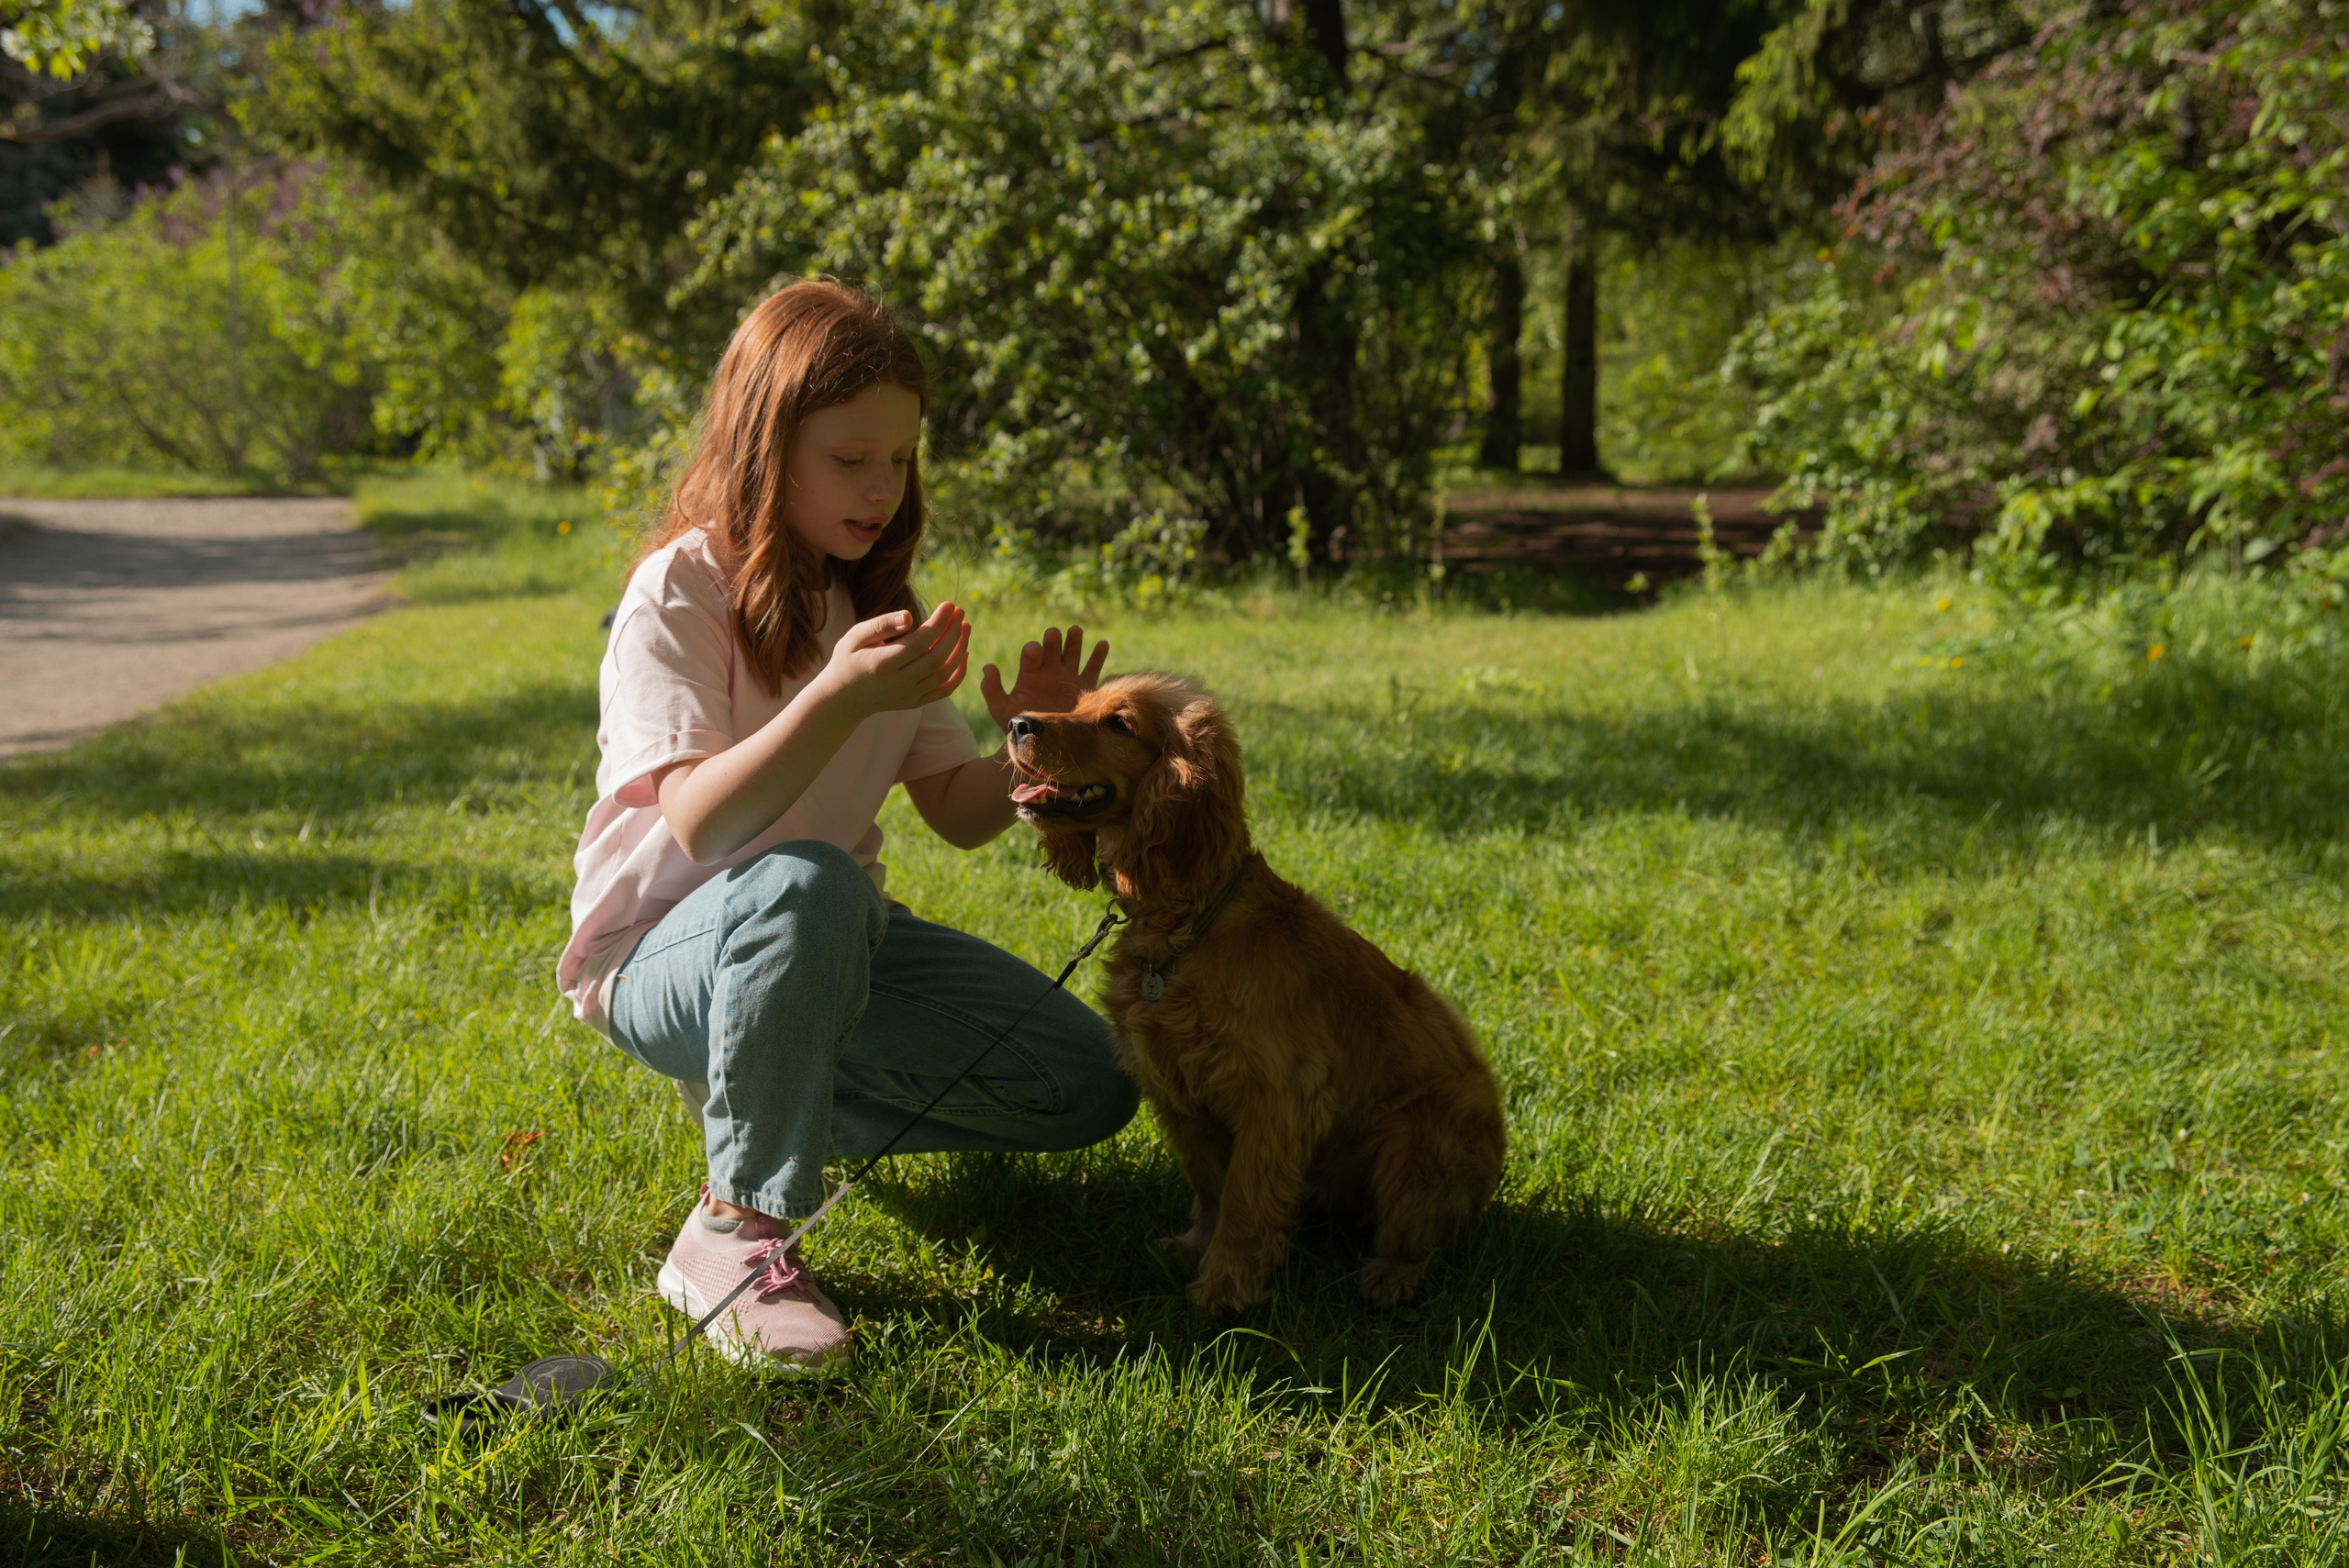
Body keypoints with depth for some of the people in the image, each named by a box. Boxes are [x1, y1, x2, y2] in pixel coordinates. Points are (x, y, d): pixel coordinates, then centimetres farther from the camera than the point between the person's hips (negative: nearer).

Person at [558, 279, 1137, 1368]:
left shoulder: (875, 604, 5)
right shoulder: (680, 592, -16)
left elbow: (959, 815, 2)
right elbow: (699, 827, -29)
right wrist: (839, 698, -42)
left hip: (830, 945, 7)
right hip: (662, 953, -6)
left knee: (1085, 1087, -7)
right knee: (807, 882, -42)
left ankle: (769, 1095, 8)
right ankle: (733, 1230, -24)